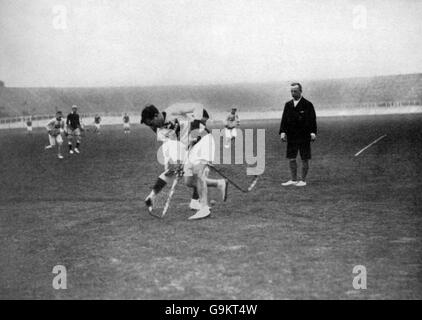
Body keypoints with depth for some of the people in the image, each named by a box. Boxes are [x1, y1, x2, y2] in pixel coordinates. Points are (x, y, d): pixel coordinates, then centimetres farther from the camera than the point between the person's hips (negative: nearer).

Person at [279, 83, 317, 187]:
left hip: (304, 137, -4)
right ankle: (293, 180, 18)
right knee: (291, 159, 6)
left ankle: (303, 180, 12)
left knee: (305, 159, 3)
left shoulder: (307, 105, -3)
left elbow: (312, 120, -5)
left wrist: (312, 132, -15)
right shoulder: (288, 105, 9)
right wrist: (282, 132, -4)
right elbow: (284, 119, 7)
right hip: (291, 137, 4)